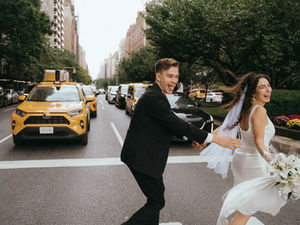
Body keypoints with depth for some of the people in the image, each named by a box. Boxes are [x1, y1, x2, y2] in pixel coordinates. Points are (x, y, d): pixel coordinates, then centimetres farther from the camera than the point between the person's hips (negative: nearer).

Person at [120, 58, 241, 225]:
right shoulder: (154, 98, -22)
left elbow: (171, 124, 17)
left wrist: (193, 138, 8)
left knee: (156, 195, 22)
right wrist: (215, 139, -21)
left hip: (146, 154, 10)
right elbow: (177, 125, -24)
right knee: (157, 202, -3)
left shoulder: (156, 95, 11)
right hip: (141, 157, -10)